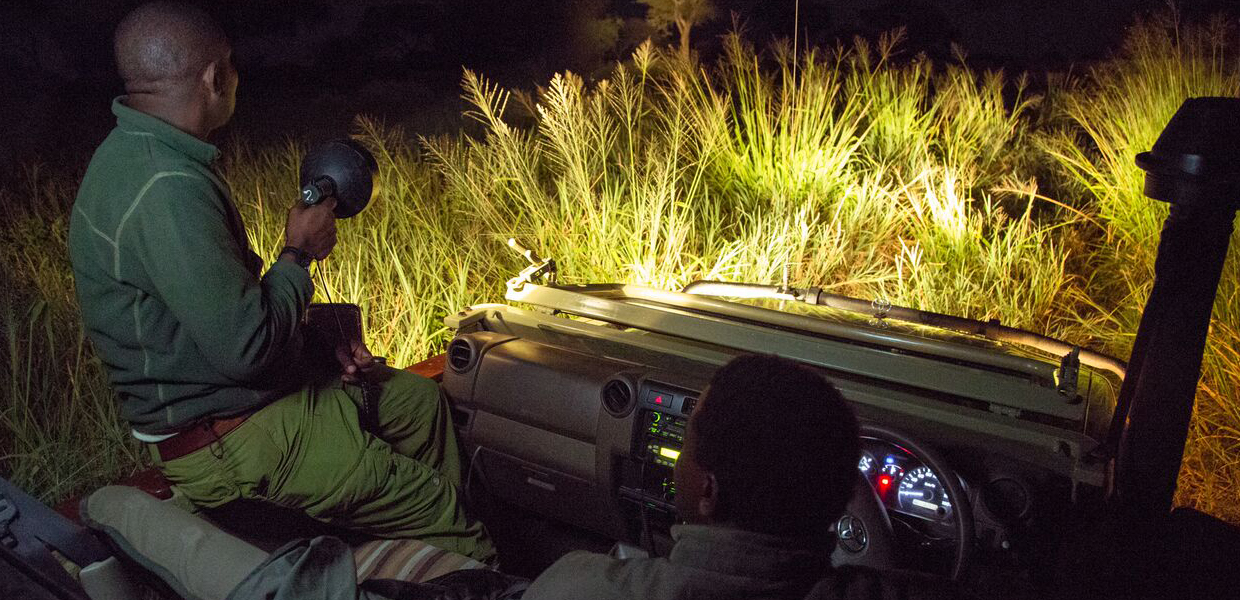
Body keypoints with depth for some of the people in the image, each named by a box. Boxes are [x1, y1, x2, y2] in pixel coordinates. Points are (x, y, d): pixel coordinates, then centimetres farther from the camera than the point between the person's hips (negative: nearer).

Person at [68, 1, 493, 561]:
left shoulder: (133, 153, 6)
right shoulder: (167, 190, -29)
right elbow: (246, 349, -29)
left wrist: (321, 342, 4)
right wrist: (299, 253, -13)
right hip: (225, 443, -10)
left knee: (418, 398, 20)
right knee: (436, 504, -6)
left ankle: (444, 536, 32)